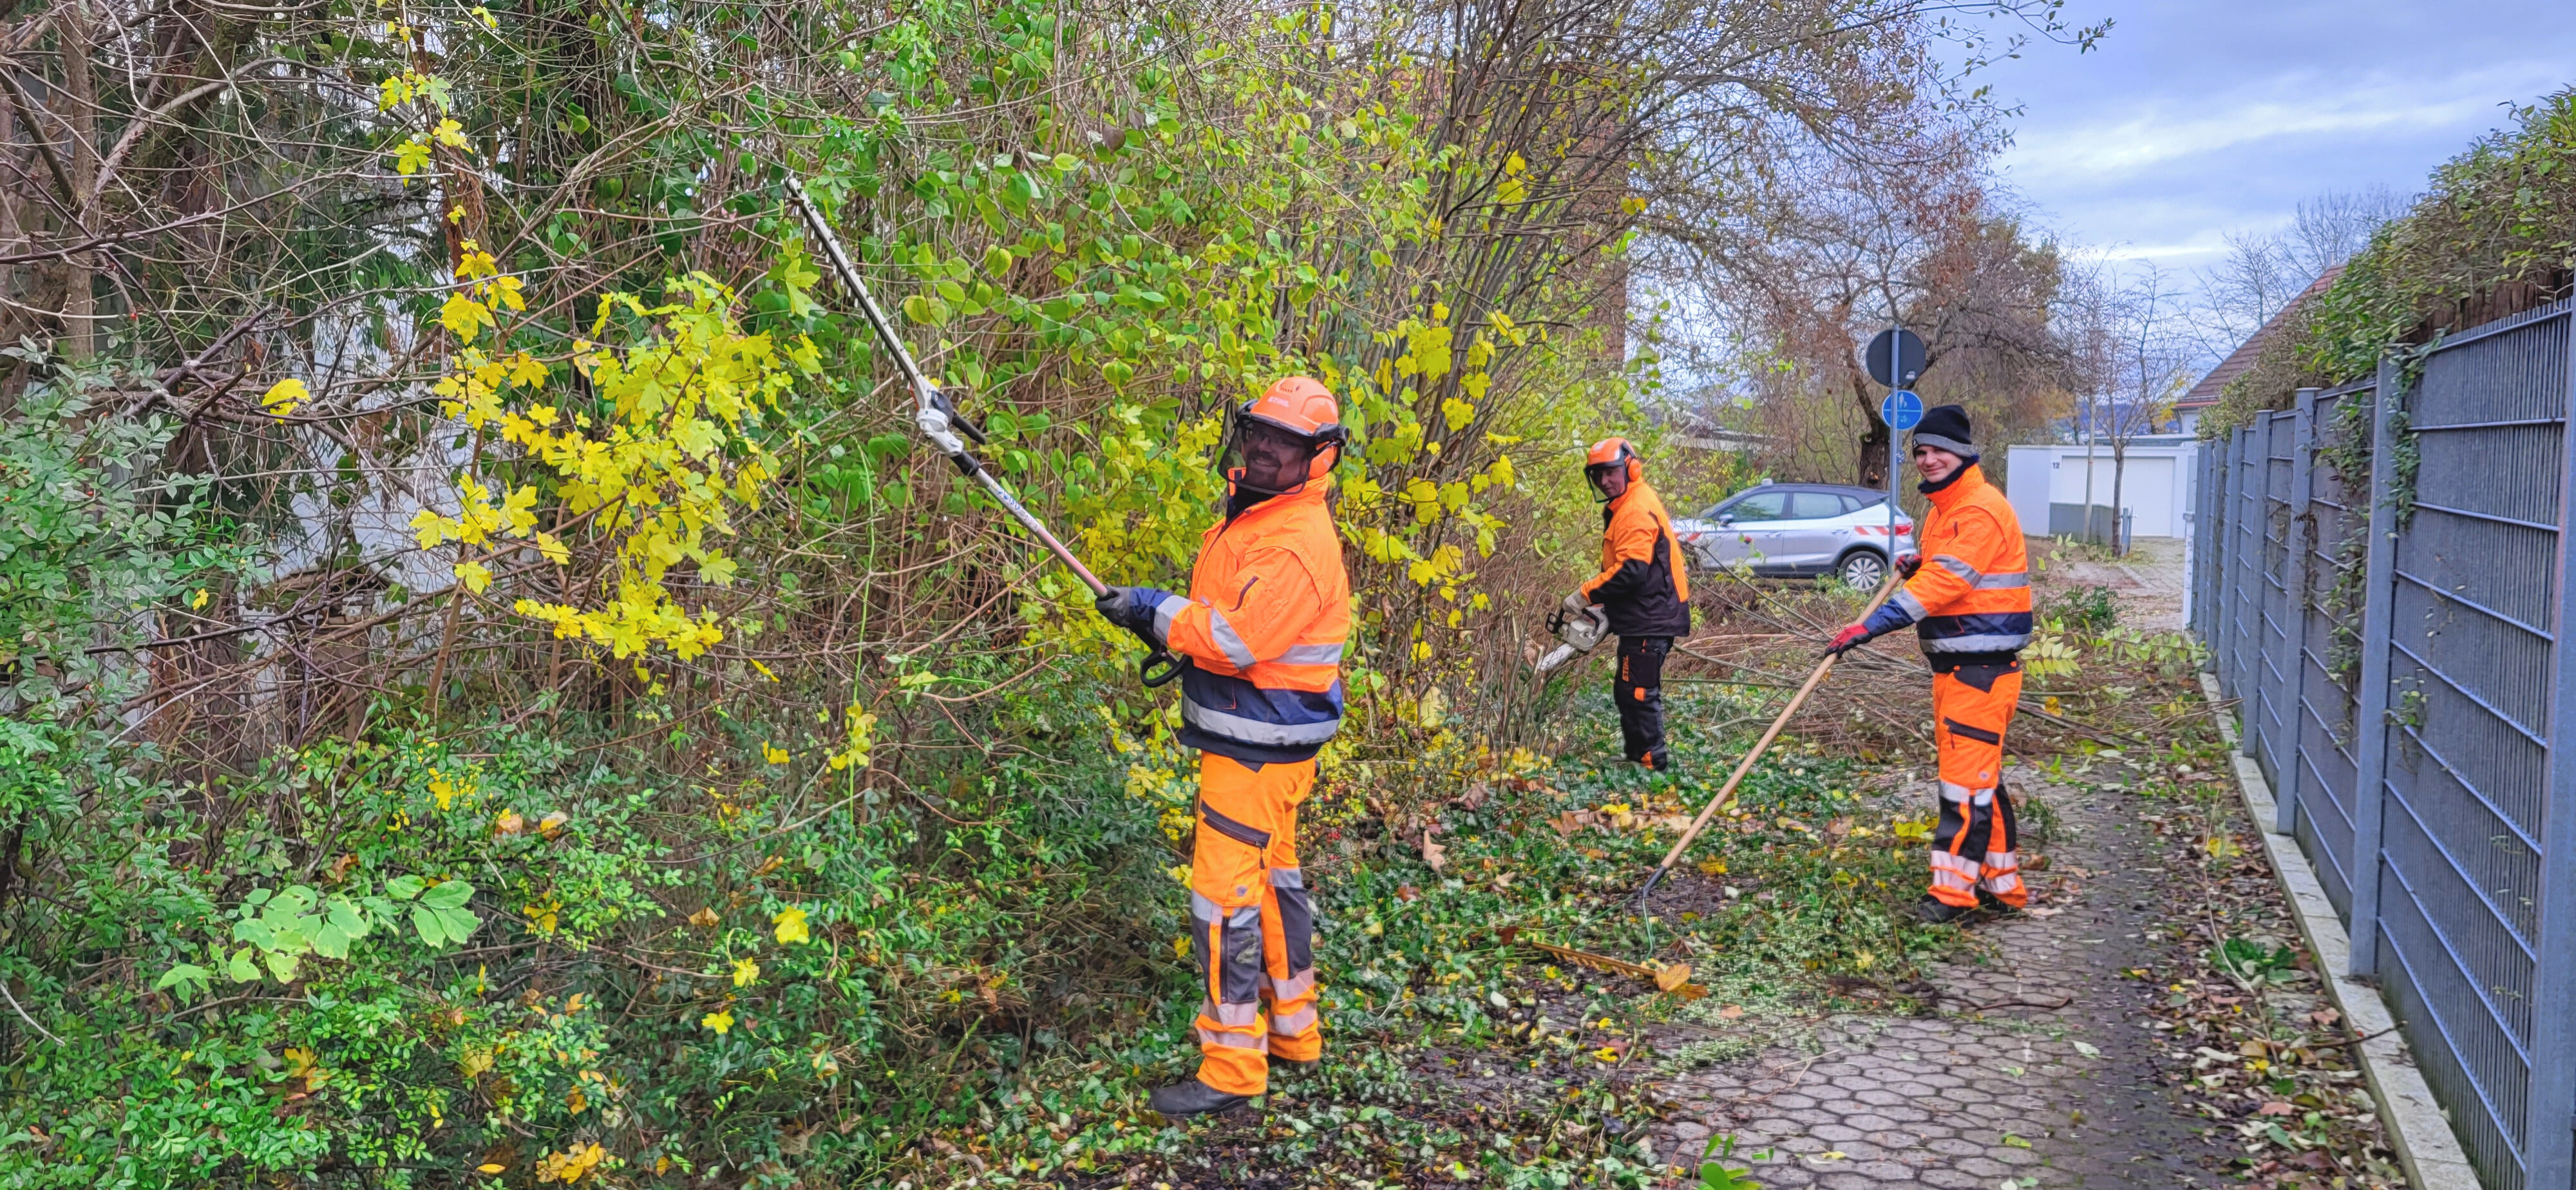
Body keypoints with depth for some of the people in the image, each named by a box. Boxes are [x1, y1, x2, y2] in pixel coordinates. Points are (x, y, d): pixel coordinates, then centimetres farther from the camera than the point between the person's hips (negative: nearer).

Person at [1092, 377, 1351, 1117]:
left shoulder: (1298, 542, -21)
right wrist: (1167, 624, 3)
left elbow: (1242, 639, -27)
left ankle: (1232, 1067, 4)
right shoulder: (1251, 518, 12)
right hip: (1251, 741, 10)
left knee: (1224, 897, -6)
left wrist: (1153, 610, -18)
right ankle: (1293, 1030, 32)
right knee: (1272, 880, 18)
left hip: (1257, 750, -10)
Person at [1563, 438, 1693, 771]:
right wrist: (1604, 602, 12)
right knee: (1627, 691, 18)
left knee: (1639, 693, -7)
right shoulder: (1624, 506, 15)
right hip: (1644, 618, 11)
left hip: (1649, 619, -11)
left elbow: (1631, 570, -27)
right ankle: (1635, 755, 28)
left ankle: (1654, 764, -2)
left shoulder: (1637, 510, -18)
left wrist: (1585, 595, -21)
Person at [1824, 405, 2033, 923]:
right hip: (1953, 665, 10)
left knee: (1967, 775, -7)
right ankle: (2003, 885, 23)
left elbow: (1945, 582, -26)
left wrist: (1871, 626, -31)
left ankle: (1954, 890, -2)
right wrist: (1919, 569, 6)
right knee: (1980, 774, 15)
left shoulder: (1981, 509, -16)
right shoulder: (1943, 507, 16)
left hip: (1982, 667, -10)